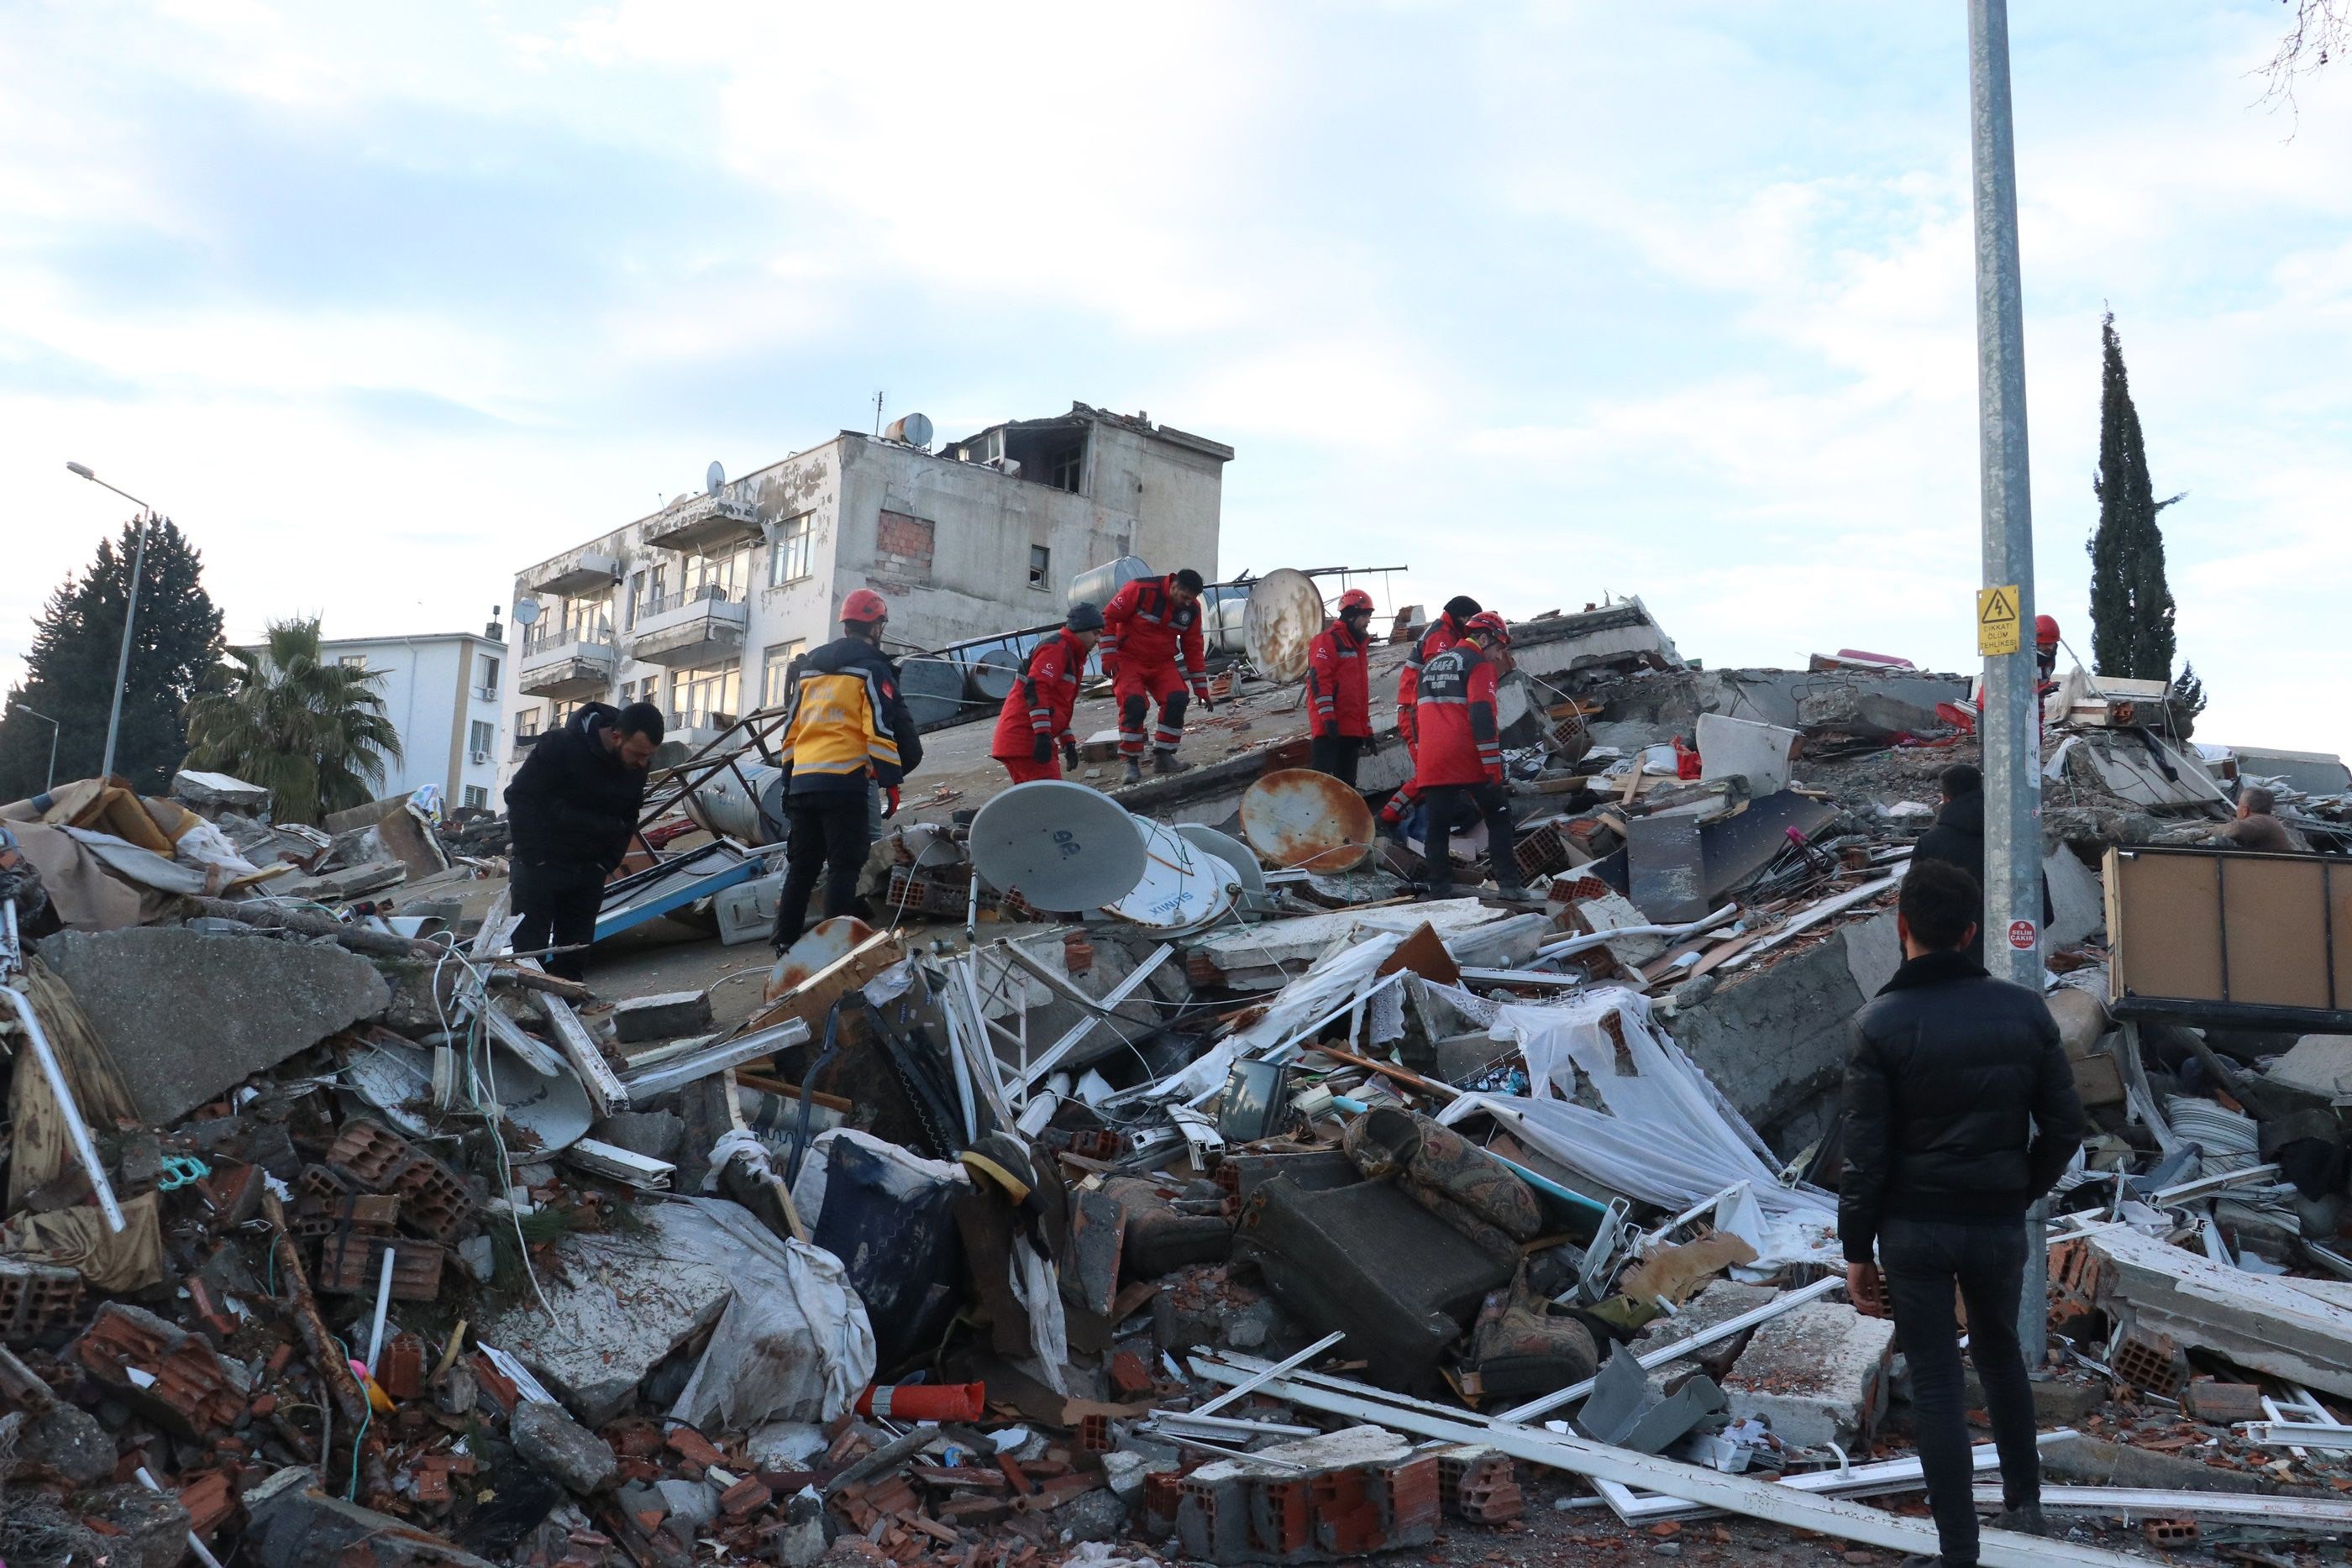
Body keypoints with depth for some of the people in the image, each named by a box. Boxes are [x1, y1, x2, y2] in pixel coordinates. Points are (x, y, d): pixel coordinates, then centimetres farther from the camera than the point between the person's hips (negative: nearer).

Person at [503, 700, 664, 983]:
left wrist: (606, 864, 2)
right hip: (540, 864, -5)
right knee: (529, 949, -3)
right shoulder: (561, 746, -20)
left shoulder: (636, 768, -2)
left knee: (574, 956, 4)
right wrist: (535, 858, -16)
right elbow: (520, 798, -14)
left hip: (588, 872, 5)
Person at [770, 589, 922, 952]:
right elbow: (882, 729, -10)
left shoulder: (808, 667, 20)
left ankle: (786, 941, 14)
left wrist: (789, 778, 25)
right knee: (843, 867, -4)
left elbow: (791, 727, 21)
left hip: (802, 782, 6)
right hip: (845, 782, -6)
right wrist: (891, 780, -8)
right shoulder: (872, 668, -1)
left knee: (801, 865, 13)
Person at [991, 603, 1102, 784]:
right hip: (1022, 734, -11)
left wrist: (1068, 742, 26)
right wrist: (1043, 734, -27)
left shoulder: (1073, 656, 24)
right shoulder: (1056, 648, -9)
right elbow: (1035, 689, -22)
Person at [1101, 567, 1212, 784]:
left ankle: (1163, 756, -1)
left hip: (1162, 663, 5)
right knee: (1134, 705, -22)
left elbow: (1193, 649, 6)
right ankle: (1131, 763, -8)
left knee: (1177, 700, -15)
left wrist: (1201, 689, 7)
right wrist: (1108, 656, -17)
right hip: (1129, 659, -5)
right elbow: (1109, 618, -14)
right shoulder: (1141, 590, -21)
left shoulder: (1192, 609, -4)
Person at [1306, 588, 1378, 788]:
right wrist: (1328, 717, -22)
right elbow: (1319, 680, -15)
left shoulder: (1358, 646, 25)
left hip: (1352, 729, 9)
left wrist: (1367, 729, 23)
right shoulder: (1328, 640, -4)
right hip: (1330, 728, -9)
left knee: (1347, 783, 9)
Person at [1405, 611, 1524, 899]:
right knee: (1498, 818, 7)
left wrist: (1419, 768, 28)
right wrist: (1494, 766, -14)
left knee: (1436, 826, 8)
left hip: (1432, 763, 5)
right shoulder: (1479, 664, -1)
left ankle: (1439, 891, 6)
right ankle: (1508, 883, 2)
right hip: (1469, 760, -5)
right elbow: (1482, 715, -13)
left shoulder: (1431, 665, 21)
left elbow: (1416, 715, 24)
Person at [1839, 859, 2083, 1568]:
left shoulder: (1881, 1022, -14)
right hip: (2000, 1225, 4)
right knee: (2000, 1354, 27)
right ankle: (2023, 1500, 39)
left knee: (1936, 1383, 7)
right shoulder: (2025, 1010, -5)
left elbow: (1866, 1152, -13)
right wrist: (2023, 1195, 16)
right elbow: (2064, 1125, 0)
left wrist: (1857, 1251, -4)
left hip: (1914, 1228, -3)